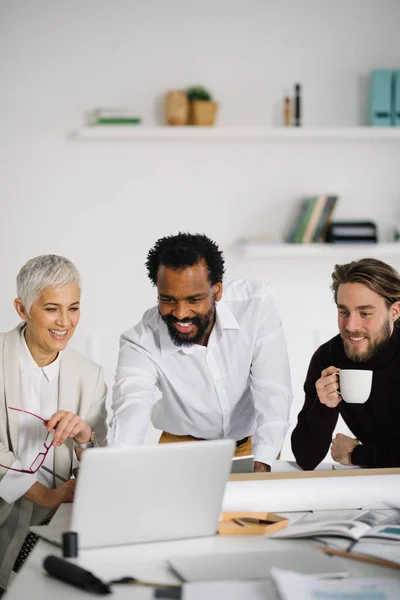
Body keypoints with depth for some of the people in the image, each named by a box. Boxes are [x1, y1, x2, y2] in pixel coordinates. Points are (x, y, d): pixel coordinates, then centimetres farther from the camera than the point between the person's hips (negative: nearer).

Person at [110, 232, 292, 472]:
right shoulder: (142, 343, -24)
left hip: (252, 441, 0)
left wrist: (261, 464, -36)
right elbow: (131, 412, -40)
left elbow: (273, 393, -22)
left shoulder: (256, 303, -21)